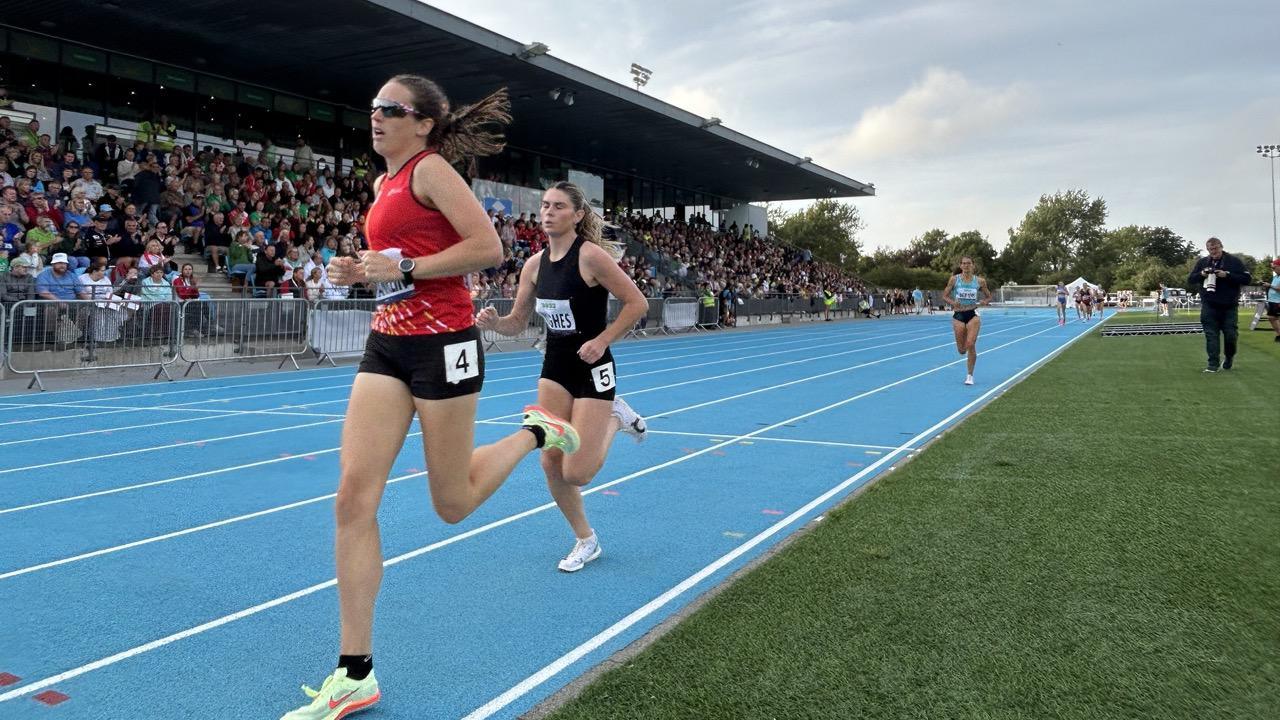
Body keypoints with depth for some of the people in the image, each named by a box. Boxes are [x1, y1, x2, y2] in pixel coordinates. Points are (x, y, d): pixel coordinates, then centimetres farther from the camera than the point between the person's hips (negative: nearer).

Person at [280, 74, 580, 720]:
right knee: (353, 499, -3)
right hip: (387, 342, 8)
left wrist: (405, 268, -18)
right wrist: (361, 272, 8)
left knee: (453, 505, 4)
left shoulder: (430, 167, -8)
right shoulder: (384, 183, 16)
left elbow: (488, 247, -18)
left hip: (440, 343, -8)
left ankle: (536, 432, 31)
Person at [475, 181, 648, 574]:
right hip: (555, 367, 6)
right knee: (551, 462, 4)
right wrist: (493, 322, -12)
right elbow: (517, 322, 8)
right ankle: (585, 541, 25)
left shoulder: (590, 255, -16)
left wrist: (601, 341, -19)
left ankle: (615, 418, 19)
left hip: (592, 368, -6)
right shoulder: (534, 264, 2)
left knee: (576, 474, -9)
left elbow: (637, 303, -14)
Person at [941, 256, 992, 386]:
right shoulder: (954, 279, -1)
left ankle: (970, 375, 2)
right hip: (958, 314, 1)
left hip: (973, 314, -1)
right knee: (961, 350, 5)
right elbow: (944, 296, 2)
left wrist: (984, 302, -11)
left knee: (970, 345, -13)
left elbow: (988, 297, 11)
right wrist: (952, 302, -18)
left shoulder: (980, 281, 1)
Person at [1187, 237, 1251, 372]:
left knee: (1230, 335, 1)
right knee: (1211, 335, -2)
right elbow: (1190, 281, 10)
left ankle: (1229, 357, 27)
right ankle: (1213, 364, 0)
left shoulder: (1234, 261, 0)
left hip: (1229, 307, -1)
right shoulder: (1202, 262, 8)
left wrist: (1227, 275, -18)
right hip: (1209, 307, 1)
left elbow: (1246, 279, -4)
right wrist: (1201, 274, -11)